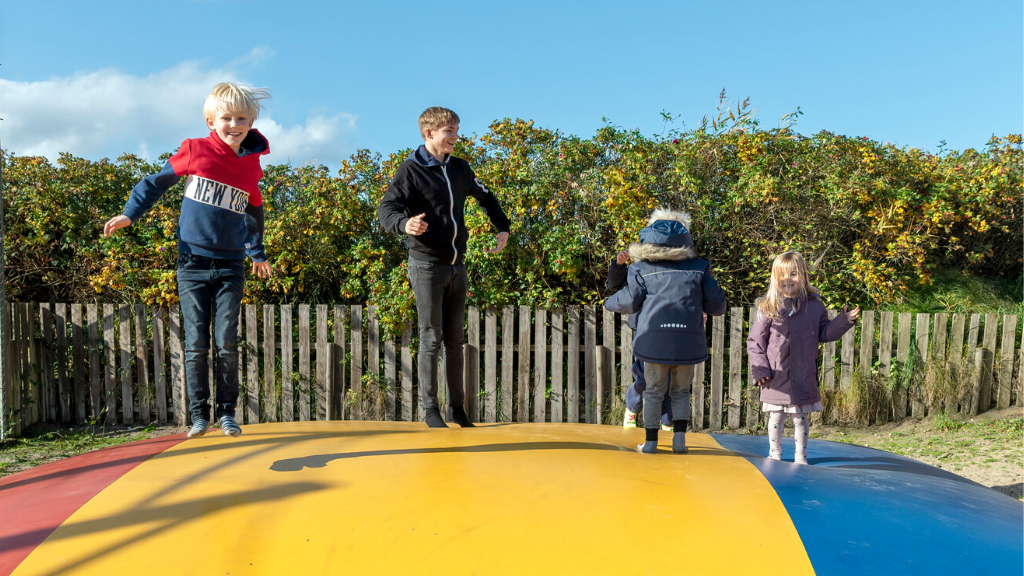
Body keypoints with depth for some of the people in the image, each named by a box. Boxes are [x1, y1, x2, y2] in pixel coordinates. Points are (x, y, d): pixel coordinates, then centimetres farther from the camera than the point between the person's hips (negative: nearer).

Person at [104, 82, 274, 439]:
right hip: (192, 264, -1)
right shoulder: (195, 151, -1)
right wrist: (129, 214, 4)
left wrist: (257, 253, 28)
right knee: (196, 343, 1)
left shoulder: (252, 166, 6)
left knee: (227, 343, -1)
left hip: (231, 267, 1)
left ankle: (227, 412, 11)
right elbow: (158, 181, 11)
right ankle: (199, 415, 11)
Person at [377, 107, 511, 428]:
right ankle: (429, 409, 9)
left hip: (457, 266, 6)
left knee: (455, 341, 10)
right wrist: (405, 224, -40)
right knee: (431, 339, -2)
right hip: (427, 266, -6)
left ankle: (457, 407, 19)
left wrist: (502, 228, 15)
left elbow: (486, 197, 27)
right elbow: (385, 210, -18)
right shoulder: (411, 170, -7)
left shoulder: (459, 168, 11)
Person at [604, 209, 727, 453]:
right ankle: (679, 437, 8)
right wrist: (714, 309, 32)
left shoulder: (642, 268, 5)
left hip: (653, 336, -1)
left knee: (654, 390, 12)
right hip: (688, 338, 1)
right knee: (681, 390, 17)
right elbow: (716, 304, 9)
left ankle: (650, 441, 14)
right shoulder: (698, 267, 9)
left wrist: (609, 303, 23)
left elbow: (629, 303, 3)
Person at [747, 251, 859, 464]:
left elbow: (824, 333, 11)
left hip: (804, 378, 1)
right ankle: (774, 454, 27)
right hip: (776, 377, -1)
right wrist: (759, 369, -7)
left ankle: (800, 456, 25)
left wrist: (844, 321, -3)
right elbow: (755, 341, -1)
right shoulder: (768, 308, -4)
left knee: (800, 417, 11)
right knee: (776, 417, 10)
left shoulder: (814, 305, 3)